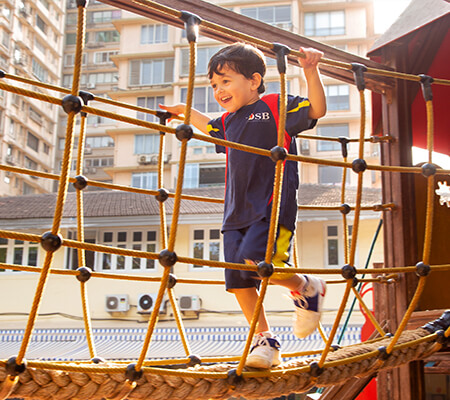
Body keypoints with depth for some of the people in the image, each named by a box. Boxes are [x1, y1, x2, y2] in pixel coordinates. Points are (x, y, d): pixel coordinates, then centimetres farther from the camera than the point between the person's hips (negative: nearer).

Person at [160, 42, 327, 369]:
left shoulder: (275, 106, -1)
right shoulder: (228, 122, 18)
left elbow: (317, 109, -12)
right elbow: (209, 128, 42)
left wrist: (311, 72, -22)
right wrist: (184, 110, 44)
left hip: (273, 207, -7)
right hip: (237, 212, 7)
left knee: (255, 261, -27)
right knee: (239, 282, 2)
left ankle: (308, 288, 1)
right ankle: (265, 341, 16)